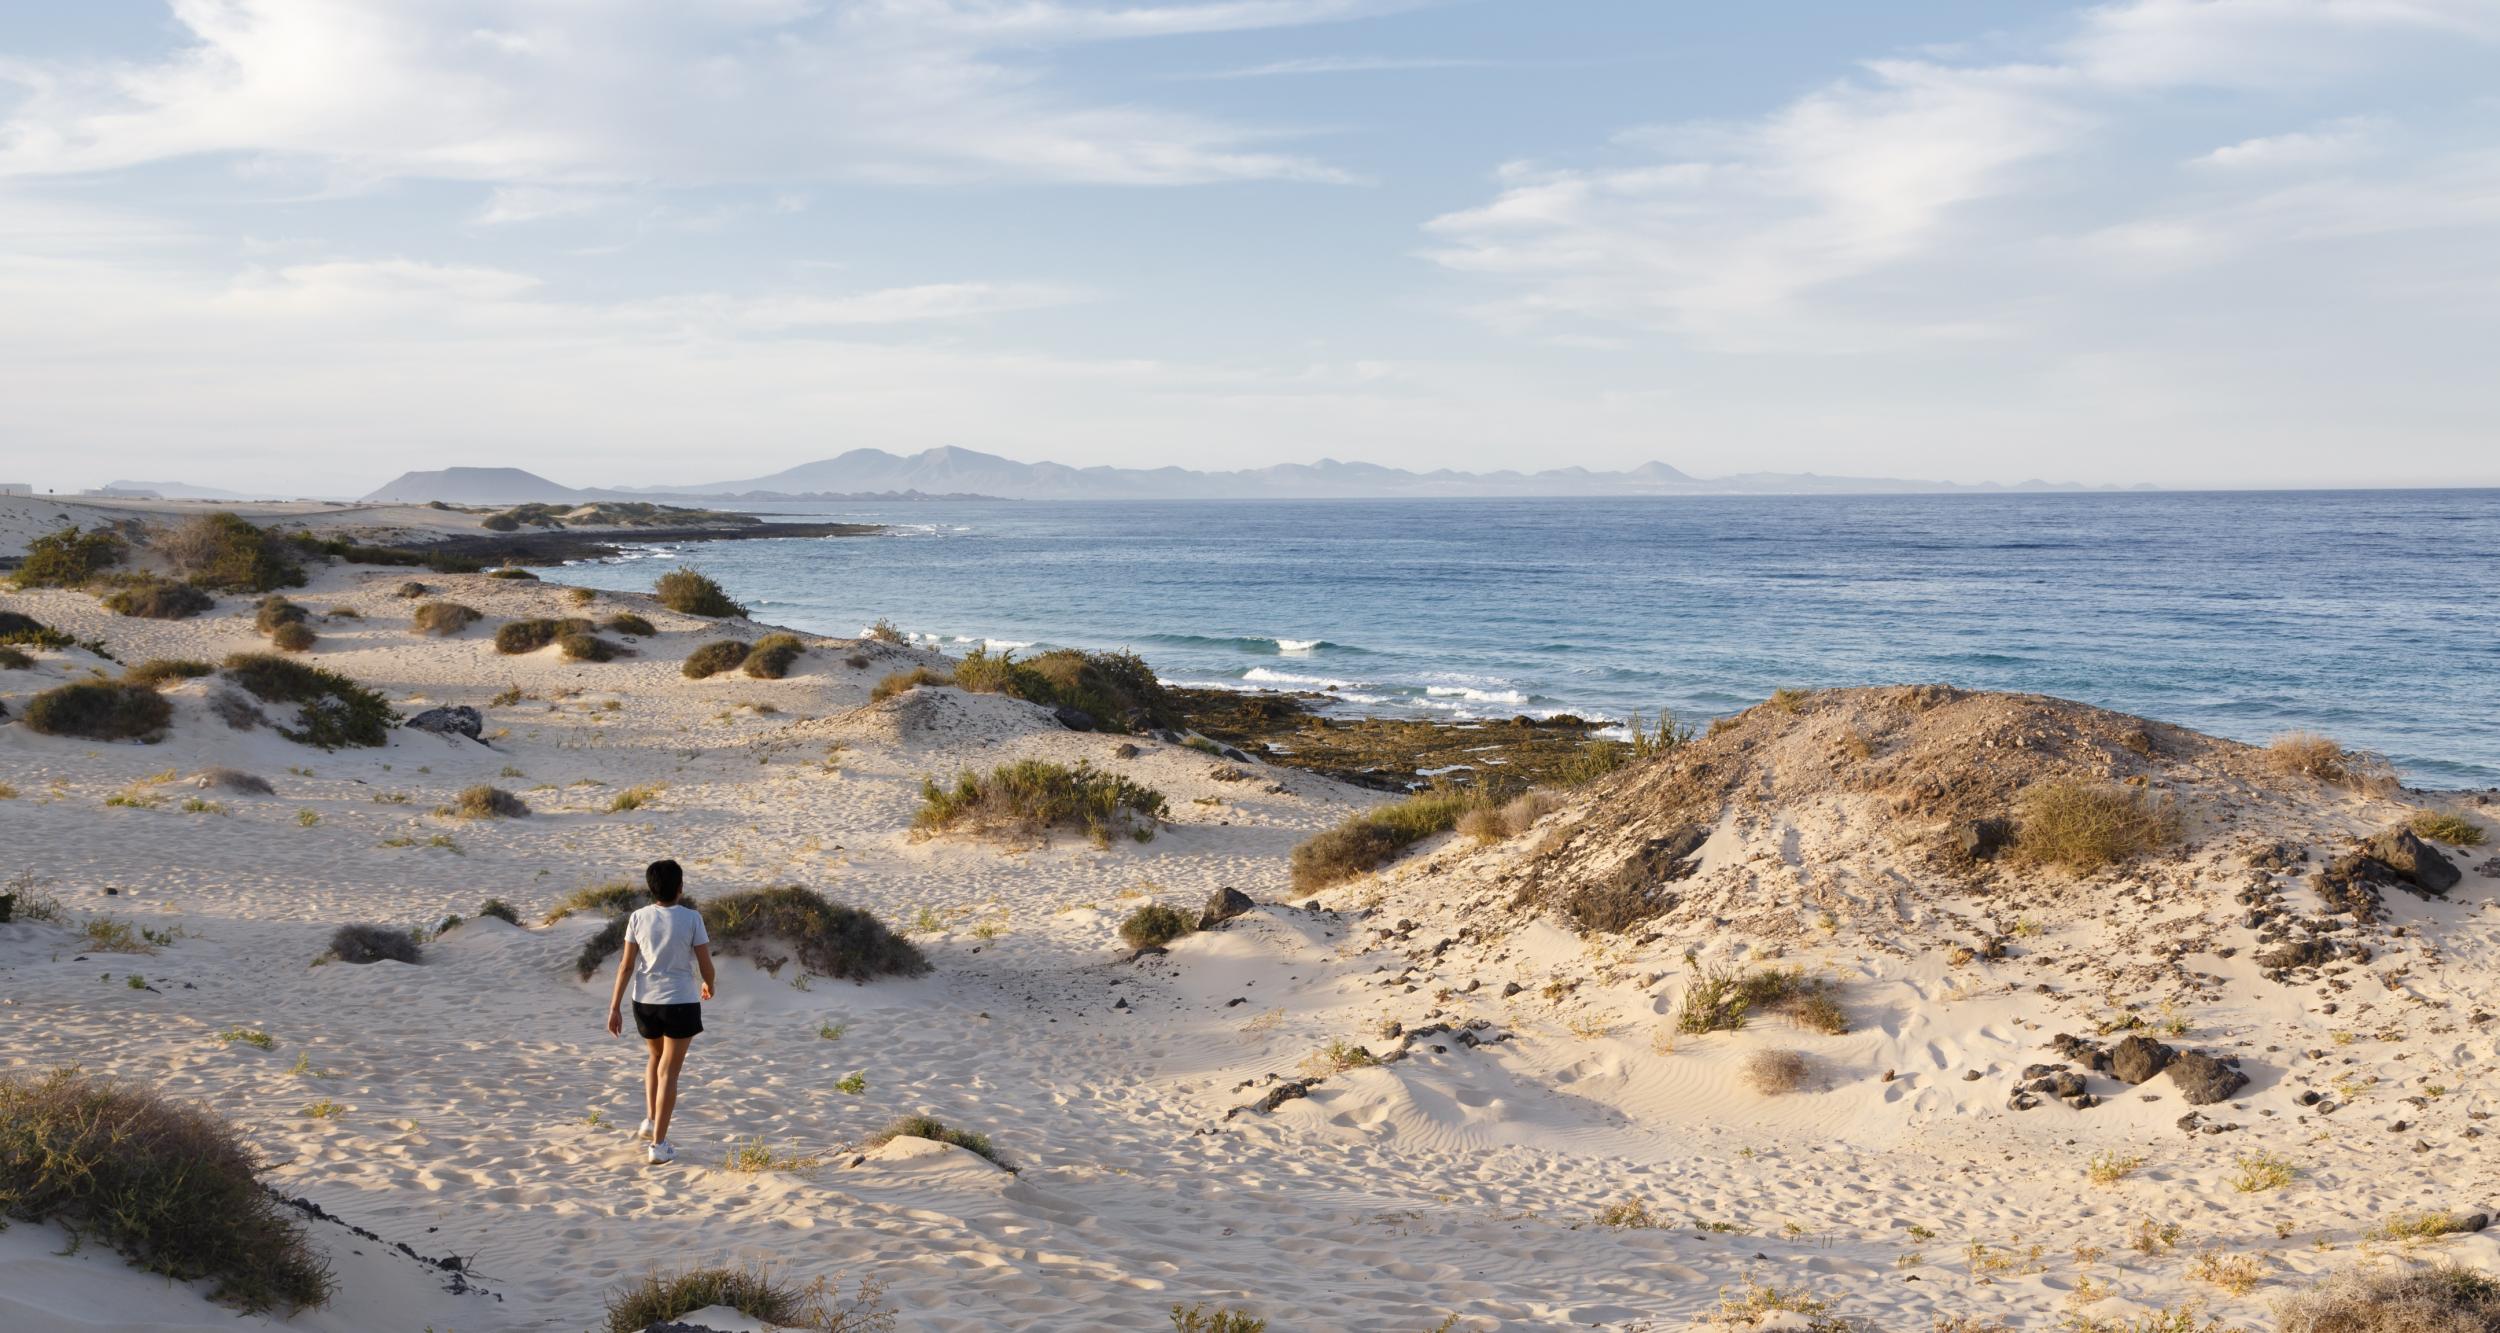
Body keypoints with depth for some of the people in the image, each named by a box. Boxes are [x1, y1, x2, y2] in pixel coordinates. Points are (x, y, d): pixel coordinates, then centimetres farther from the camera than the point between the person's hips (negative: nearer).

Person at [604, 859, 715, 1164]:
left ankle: (650, 1120, 24)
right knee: (668, 1071, 4)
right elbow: (705, 965, -5)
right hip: (681, 1003, -3)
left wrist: (614, 1007, 3)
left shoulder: (638, 918, -2)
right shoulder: (691, 919, -10)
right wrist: (709, 986, 17)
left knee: (656, 1057, 30)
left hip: (645, 1002, 3)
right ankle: (659, 1144, 2)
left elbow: (626, 966, -2)